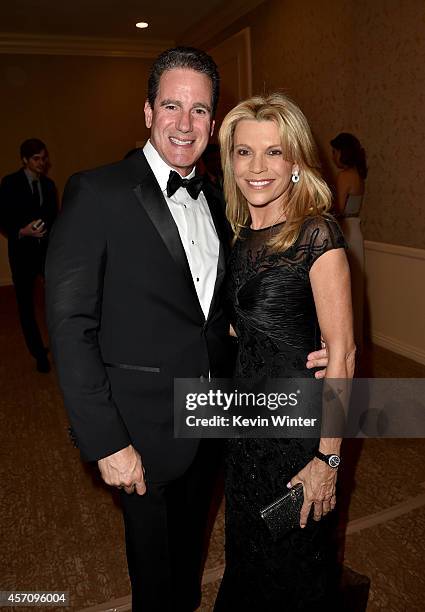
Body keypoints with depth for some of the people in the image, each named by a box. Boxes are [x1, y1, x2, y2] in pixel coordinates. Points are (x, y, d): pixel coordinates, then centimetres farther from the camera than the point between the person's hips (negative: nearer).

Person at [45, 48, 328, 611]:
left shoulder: (215, 199, 5)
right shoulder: (98, 193, -15)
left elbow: (220, 307, 8)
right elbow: (70, 326, -17)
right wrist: (107, 442, -18)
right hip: (146, 431, -5)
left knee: (191, 543, 28)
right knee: (156, 562, 18)